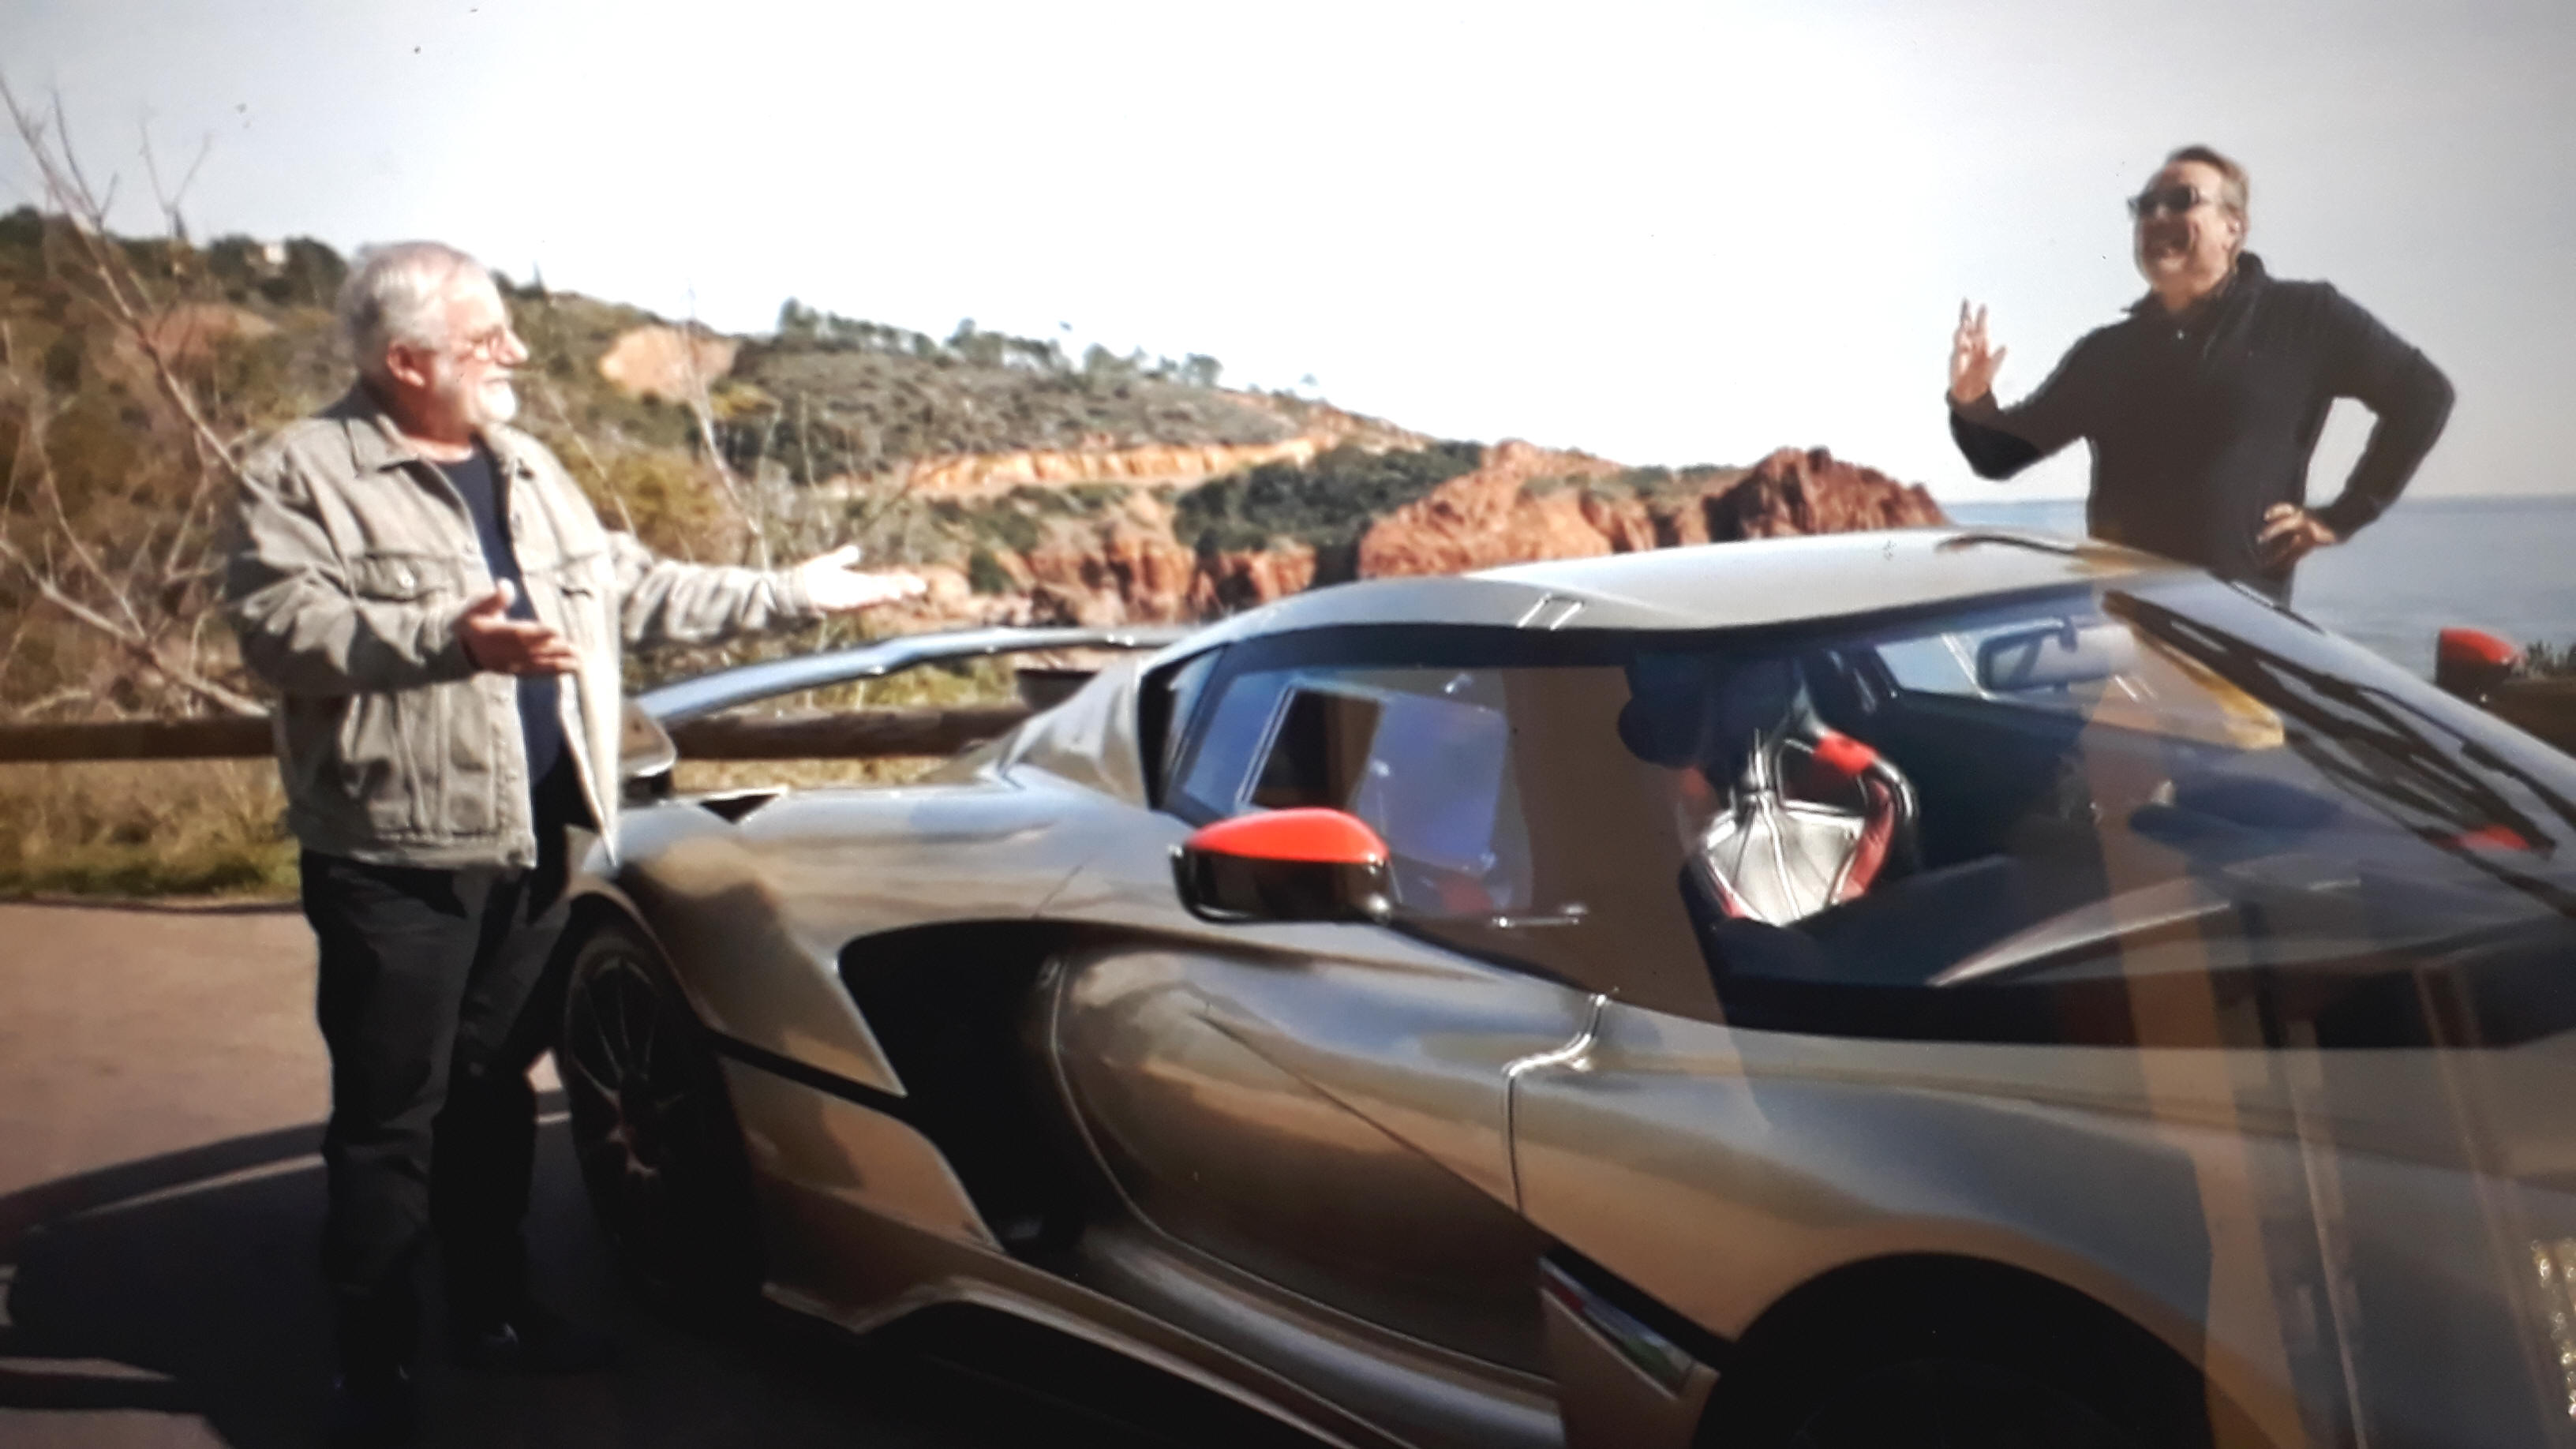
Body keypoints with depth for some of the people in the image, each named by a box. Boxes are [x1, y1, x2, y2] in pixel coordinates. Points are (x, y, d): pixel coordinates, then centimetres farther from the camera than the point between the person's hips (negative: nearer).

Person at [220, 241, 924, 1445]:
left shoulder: (525, 469, 16)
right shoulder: (305, 474, -8)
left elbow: (636, 591, 21)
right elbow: (280, 627, -21)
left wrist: (787, 596, 18)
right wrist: (446, 637, -33)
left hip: (526, 842, 7)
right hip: (397, 854, -7)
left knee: (493, 1091, 17)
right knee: (389, 1116, 0)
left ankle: (492, 1311, 31)